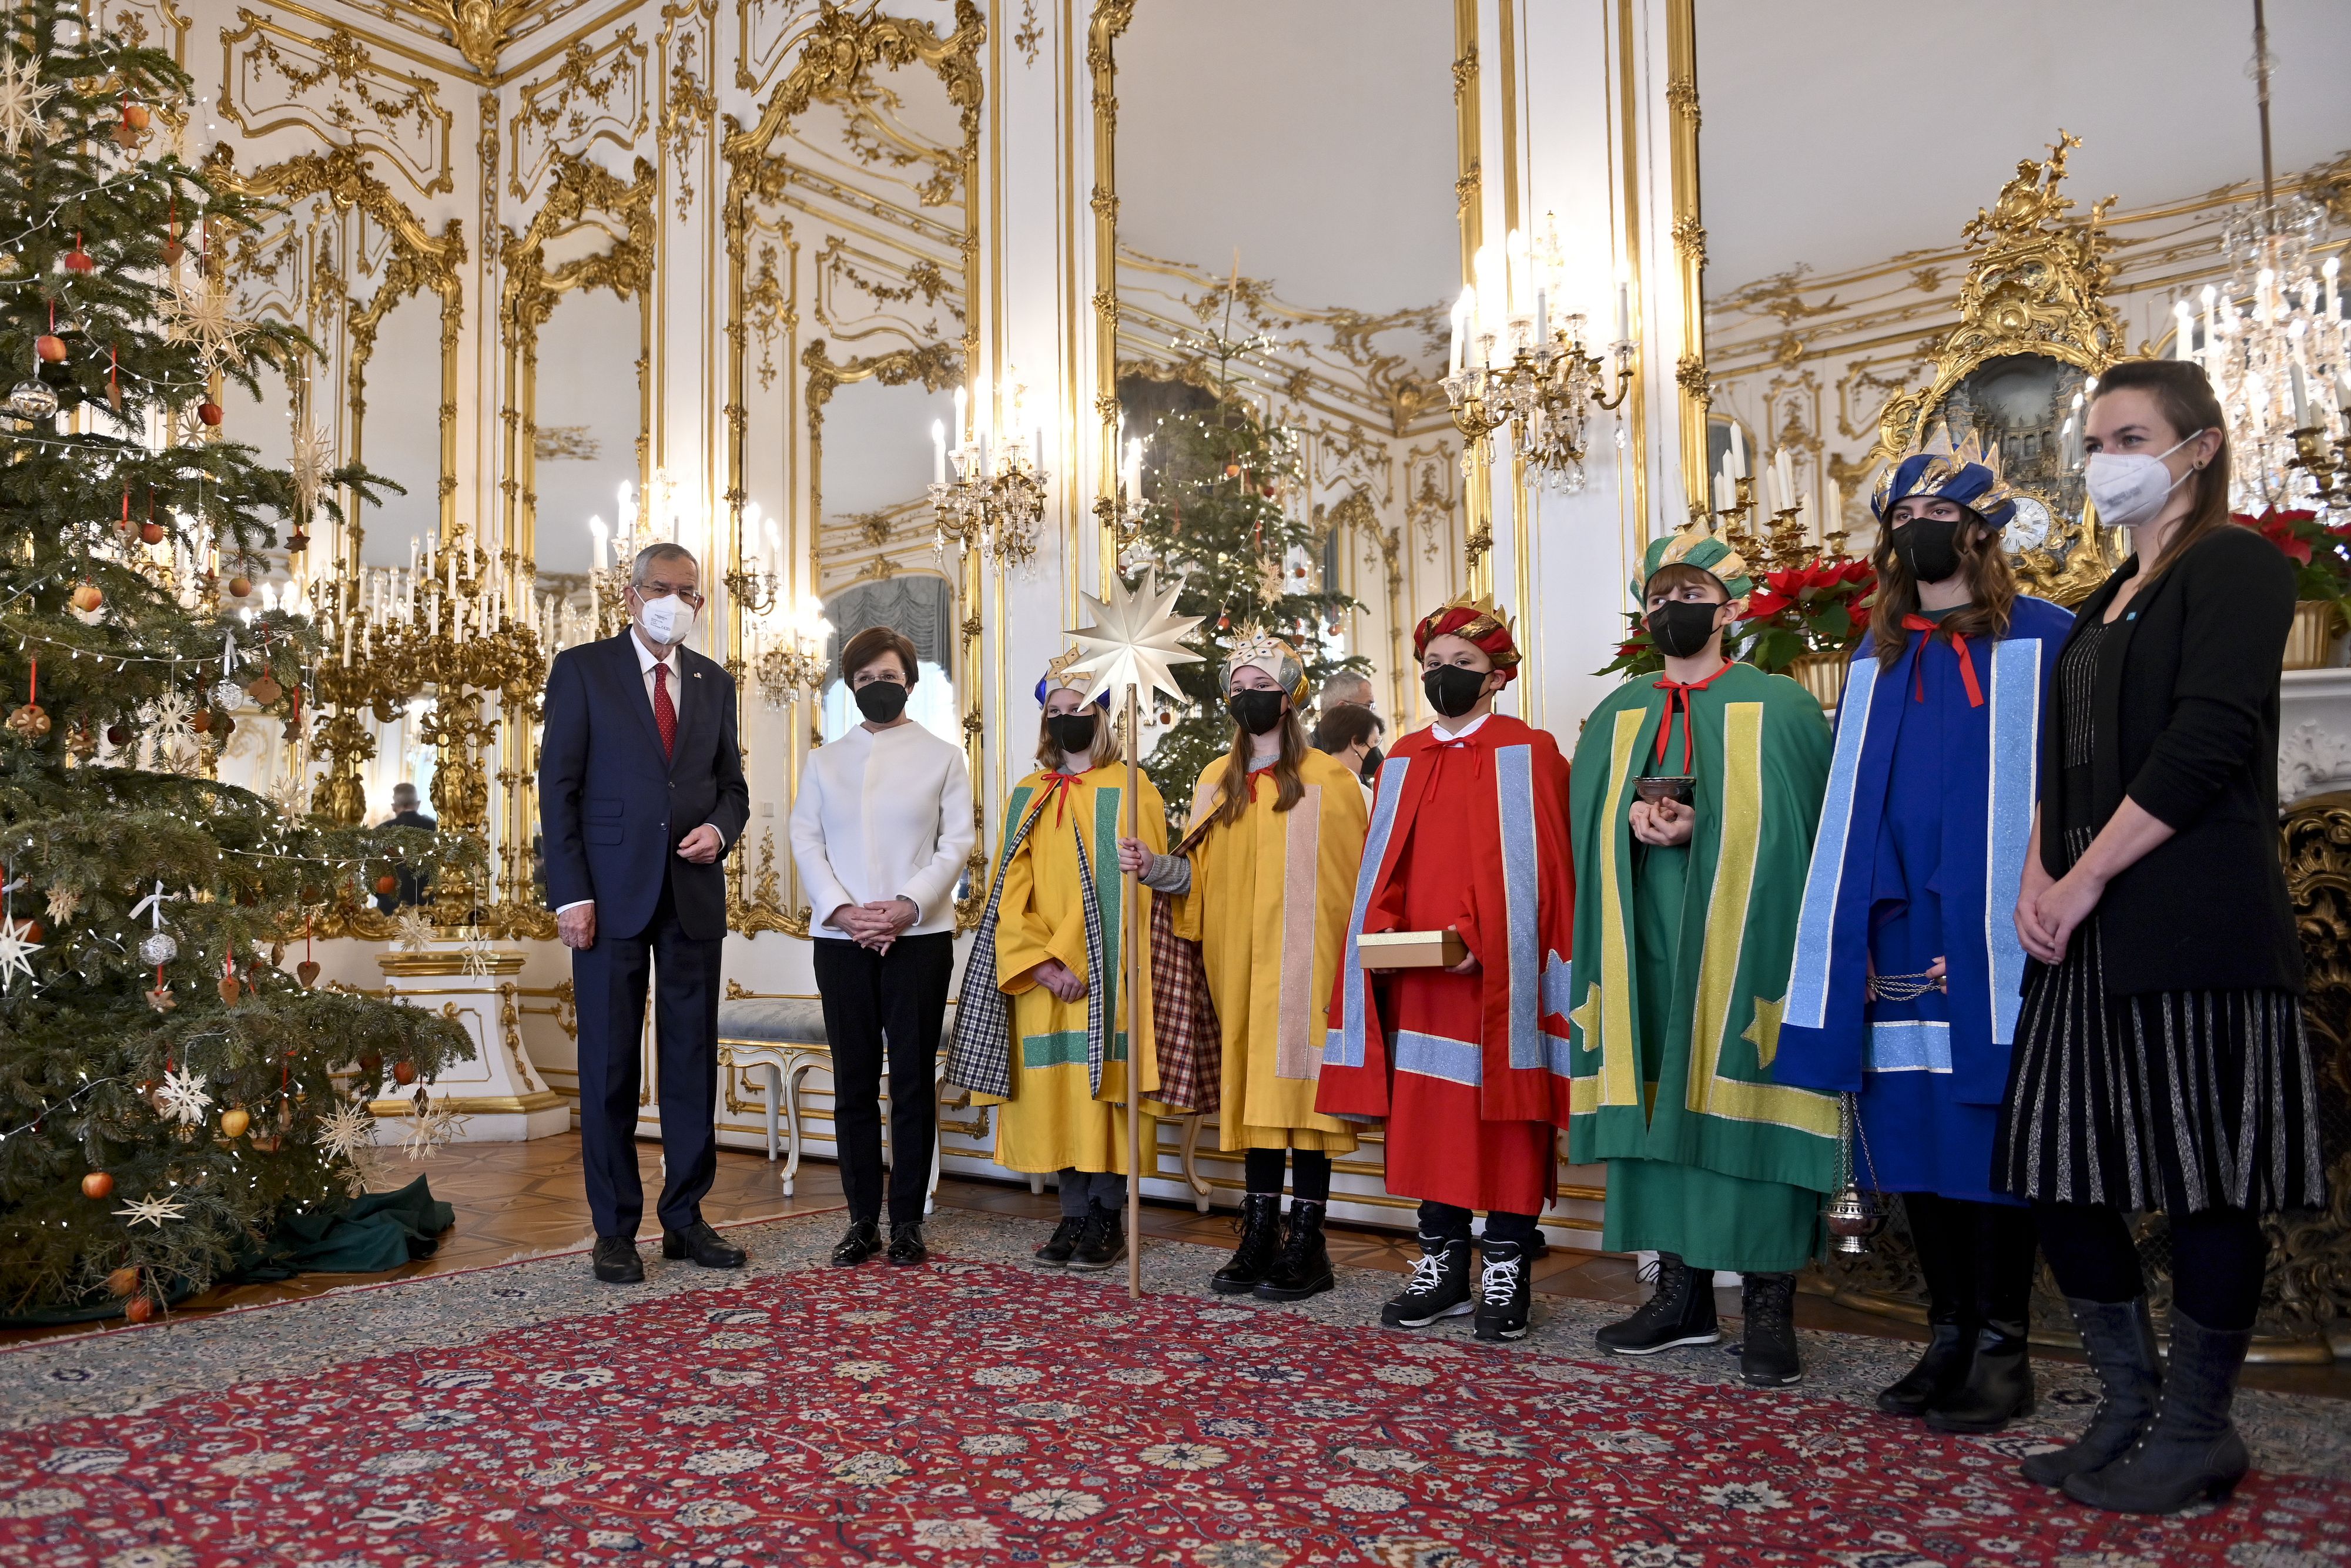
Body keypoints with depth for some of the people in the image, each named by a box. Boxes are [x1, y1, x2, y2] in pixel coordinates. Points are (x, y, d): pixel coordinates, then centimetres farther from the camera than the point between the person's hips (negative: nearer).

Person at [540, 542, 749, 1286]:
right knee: (609, 1064, 3)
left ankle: (685, 1217, 17)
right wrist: (571, 893, -10)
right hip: (612, 891, -3)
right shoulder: (582, 669, 2)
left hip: (694, 893, 4)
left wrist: (719, 828, -5)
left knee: (693, 1058, 7)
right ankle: (615, 1229, 13)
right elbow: (558, 786, -2)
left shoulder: (714, 683, 14)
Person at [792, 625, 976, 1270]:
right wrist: (840, 909, -10)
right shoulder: (824, 760, 15)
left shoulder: (942, 757, 8)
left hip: (919, 936, -2)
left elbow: (958, 842, 0)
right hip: (841, 939, 2)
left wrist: (908, 906, -14)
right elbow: (805, 840, 6)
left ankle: (908, 1221, 9)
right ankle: (862, 1219, 12)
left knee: (914, 1081, 1)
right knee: (854, 1083, 4)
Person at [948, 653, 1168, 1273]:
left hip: (1107, 977, -4)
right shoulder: (1027, 798, 13)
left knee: (1104, 1082, -3)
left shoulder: (1131, 792, 1)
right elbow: (1010, 892, 6)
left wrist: (1077, 961, -12)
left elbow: (1141, 888, -5)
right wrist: (1043, 962, -9)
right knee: (1057, 1088, 4)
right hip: (1043, 985, 4)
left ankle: (1109, 1217, 7)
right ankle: (1076, 1216, 12)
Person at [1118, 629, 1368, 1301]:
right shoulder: (1216, 782, 14)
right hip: (1238, 963, 4)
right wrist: (1154, 867, -8)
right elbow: (1199, 873, 12)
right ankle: (1260, 1234, 14)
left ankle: (1306, 1240, 3)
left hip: (1304, 963, -4)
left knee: (1301, 1083, -5)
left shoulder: (1328, 781, 0)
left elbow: (1352, 881, -2)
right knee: (1252, 1088, 6)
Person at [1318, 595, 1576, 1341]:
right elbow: (1383, 871, 15)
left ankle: (1506, 1272, 13)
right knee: (1428, 1116, 8)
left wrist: (1482, 943, -18)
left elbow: (1543, 869, -7)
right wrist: (1379, 933, -4)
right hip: (1419, 979, 5)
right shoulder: (1404, 761, 14)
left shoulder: (1529, 753, -1)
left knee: (1506, 1118, 1)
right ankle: (1443, 1266, 19)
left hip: (1501, 978, -4)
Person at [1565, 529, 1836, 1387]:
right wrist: (1633, 820, -11)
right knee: (1658, 1099, 4)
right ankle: (1682, 1290, 15)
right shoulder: (1616, 717, 16)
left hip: (1745, 938, -4)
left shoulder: (1779, 705, 4)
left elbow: (1803, 820, -3)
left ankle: (1770, 1306, 4)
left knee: (1750, 1100, -5)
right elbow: (1586, 820, 11)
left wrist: (1700, 825, -16)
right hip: (1646, 942, 4)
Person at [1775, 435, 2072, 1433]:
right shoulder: (1875, 658, 17)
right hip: (1896, 930, 5)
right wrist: (1850, 935, 9)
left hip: (1988, 931, -5)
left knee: (1988, 1129, -2)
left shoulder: (2042, 640, 2)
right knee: (1913, 1131, 7)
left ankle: (2001, 1348, 10)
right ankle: (1950, 1338, 18)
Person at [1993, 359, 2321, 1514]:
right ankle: (2132, 1409, 21)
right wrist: (2038, 877, 0)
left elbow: (2206, 744, -15)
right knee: (2056, 1161, 7)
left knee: (2206, 1173, 0)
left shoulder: (2235, 566, -3)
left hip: (2193, 923, -8)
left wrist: (2086, 878, -14)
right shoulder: (2105, 605, 21)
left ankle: (2195, 1435, 13)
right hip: (2091, 934, 8)